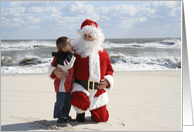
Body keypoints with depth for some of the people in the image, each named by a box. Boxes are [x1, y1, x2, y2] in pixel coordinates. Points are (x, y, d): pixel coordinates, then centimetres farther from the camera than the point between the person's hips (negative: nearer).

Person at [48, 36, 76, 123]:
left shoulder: (68, 54, 11)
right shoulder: (60, 57, -20)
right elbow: (67, 64, -35)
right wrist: (71, 54, -28)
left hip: (68, 84, 9)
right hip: (61, 84, -9)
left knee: (68, 101, 16)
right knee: (61, 101, -1)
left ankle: (65, 116, 28)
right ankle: (59, 117, 9)